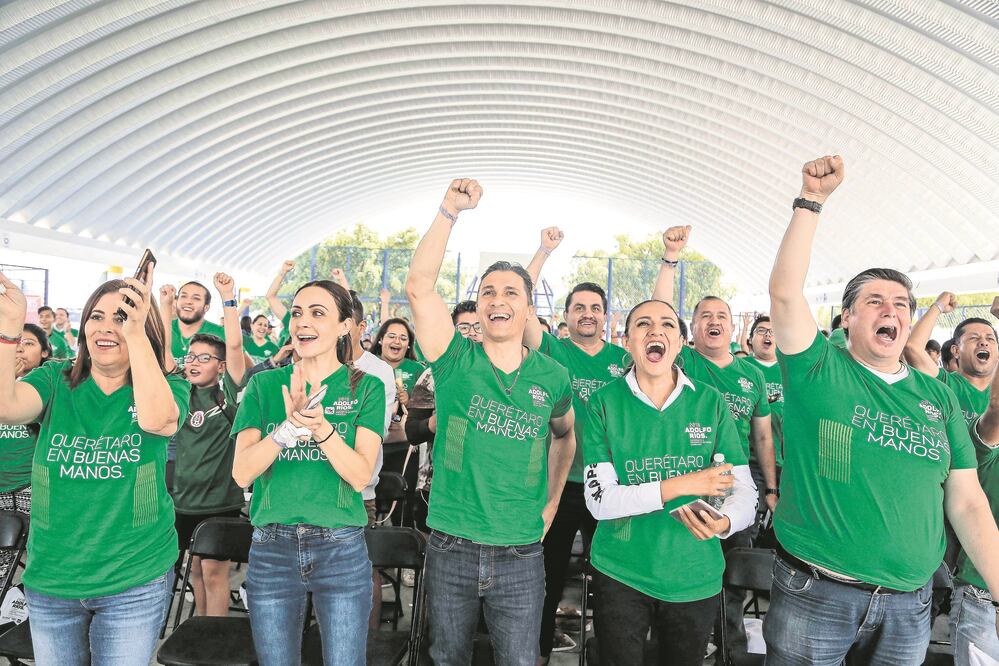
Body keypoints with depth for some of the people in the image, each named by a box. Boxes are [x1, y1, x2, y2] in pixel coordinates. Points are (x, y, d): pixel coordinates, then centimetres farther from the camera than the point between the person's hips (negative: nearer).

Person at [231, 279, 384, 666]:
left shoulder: (365, 388, -2)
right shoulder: (264, 385, 2)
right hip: (271, 549, 2)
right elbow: (242, 473, -8)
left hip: (341, 549, -1)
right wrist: (289, 426, -24)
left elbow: (360, 474, -11)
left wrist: (320, 426, -27)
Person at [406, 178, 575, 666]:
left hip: (521, 556, 1)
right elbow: (418, 287, -18)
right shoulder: (456, 362, -6)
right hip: (450, 550, 0)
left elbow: (565, 434, 19)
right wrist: (449, 211, -23)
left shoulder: (552, 377, -1)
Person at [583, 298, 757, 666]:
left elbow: (745, 490, -5)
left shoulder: (711, 402, -5)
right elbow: (600, 500, -15)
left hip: (696, 577, 2)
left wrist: (724, 522, -27)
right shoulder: (604, 403, -9)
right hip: (621, 574, -1)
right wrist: (680, 486, -25)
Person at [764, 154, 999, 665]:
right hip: (813, 595, -3)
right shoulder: (819, 370, -4)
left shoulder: (939, 397, 6)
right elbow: (785, 293, -19)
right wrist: (812, 200, -21)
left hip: (909, 604, 4)